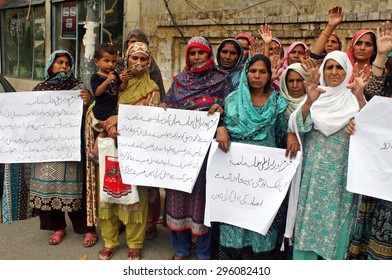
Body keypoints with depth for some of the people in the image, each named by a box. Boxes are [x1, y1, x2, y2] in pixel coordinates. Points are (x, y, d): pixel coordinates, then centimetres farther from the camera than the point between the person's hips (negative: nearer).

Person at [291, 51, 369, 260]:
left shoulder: (353, 99, 5)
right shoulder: (315, 97, 6)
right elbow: (297, 126, -8)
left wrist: (360, 97, -25)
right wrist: (308, 102, -26)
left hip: (342, 172, 0)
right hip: (313, 170, 1)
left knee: (337, 218, 4)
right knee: (308, 217, 3)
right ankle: (304, 257, 17)